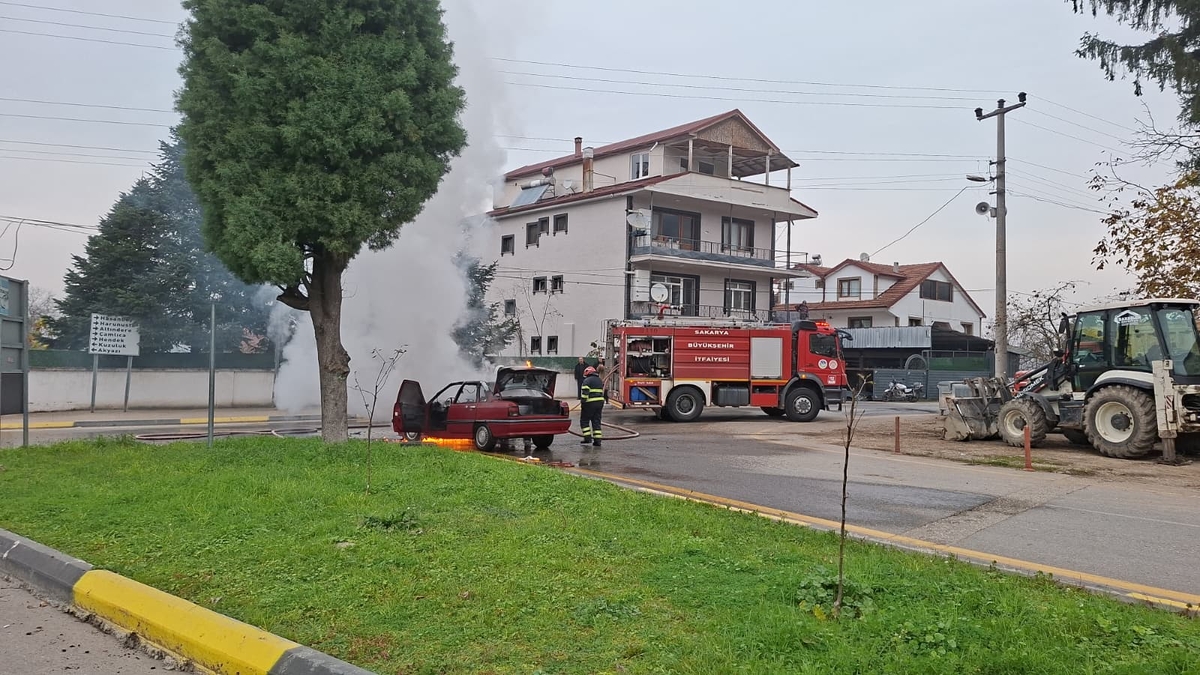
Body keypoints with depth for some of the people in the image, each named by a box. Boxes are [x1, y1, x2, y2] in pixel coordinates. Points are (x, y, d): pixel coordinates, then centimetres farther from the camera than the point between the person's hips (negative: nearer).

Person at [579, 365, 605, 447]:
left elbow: (584, 393, -16)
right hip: (600, 402, 7)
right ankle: (597, 441, 3)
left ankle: (588, 438, -4)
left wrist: (583, 404, -15)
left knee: (584, 421, 4)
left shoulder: (587, 381, -7)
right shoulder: (600, 380, 18)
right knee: (596, 422, 8)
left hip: (590, 403, -7)